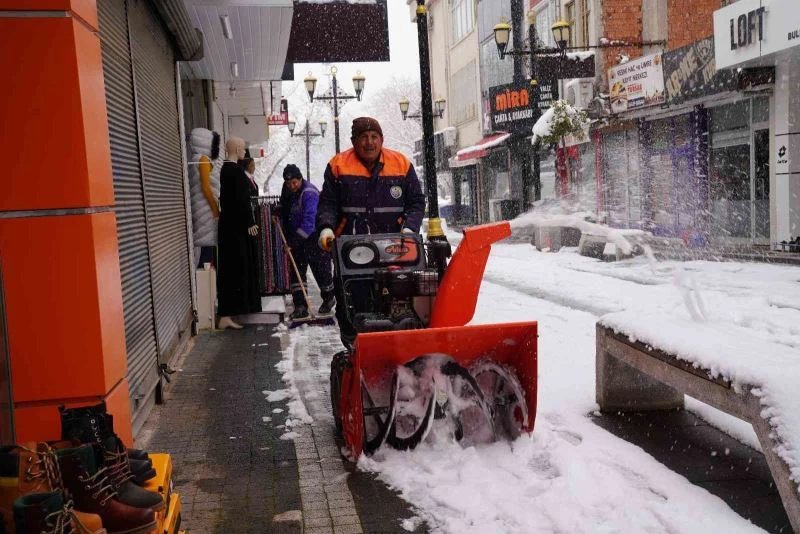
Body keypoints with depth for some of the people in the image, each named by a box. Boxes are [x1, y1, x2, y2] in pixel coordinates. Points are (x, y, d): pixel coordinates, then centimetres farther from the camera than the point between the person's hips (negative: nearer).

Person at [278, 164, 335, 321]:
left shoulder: (309, 193, -23)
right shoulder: (287, 190, 3)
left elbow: (309, 220, -31)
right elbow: (285, 211, 19)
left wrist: (294, 240, -33)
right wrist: (287, 236, 10)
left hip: (314, 236, -7)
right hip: (297, 237, 7)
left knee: (320, 269, 2)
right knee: (296, 271, 0)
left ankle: (328, 298, 26)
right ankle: (300, 306, 1)